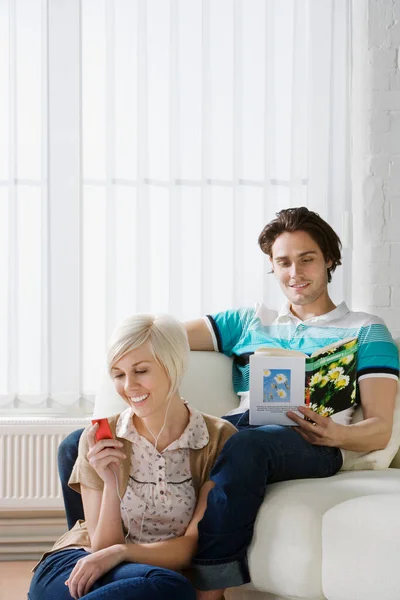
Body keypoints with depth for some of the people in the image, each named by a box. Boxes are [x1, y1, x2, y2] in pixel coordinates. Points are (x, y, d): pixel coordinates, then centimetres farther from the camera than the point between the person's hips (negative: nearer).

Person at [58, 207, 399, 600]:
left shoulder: (366, 331, 19)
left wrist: (338, 434, -16)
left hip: (309, 441, -4)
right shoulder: (249, 321, 29)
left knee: (242, 445, -43)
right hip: (235, 426, 4)